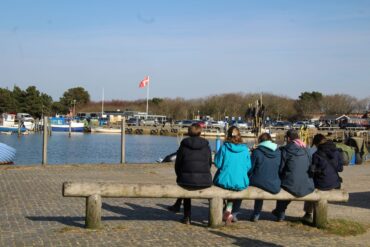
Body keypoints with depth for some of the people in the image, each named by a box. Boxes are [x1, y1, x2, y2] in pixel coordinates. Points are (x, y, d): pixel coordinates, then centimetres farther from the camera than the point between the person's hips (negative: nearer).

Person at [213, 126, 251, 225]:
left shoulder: (224, 147, -7)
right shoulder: (245, 149, -2)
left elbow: (218, 164, -4)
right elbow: (248, 167, 3)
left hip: (224, 181, -1)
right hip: (241, 183, 1)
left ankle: (228, 210, 27)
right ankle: (233, 213, 28)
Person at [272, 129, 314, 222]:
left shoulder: (285, 150, -6)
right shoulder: (305, 150, 6)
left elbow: (280, 168, -3)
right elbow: (310, 166, 12)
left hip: (291, 185, -4)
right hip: (307, 187, 4)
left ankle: (280, 214, 38)